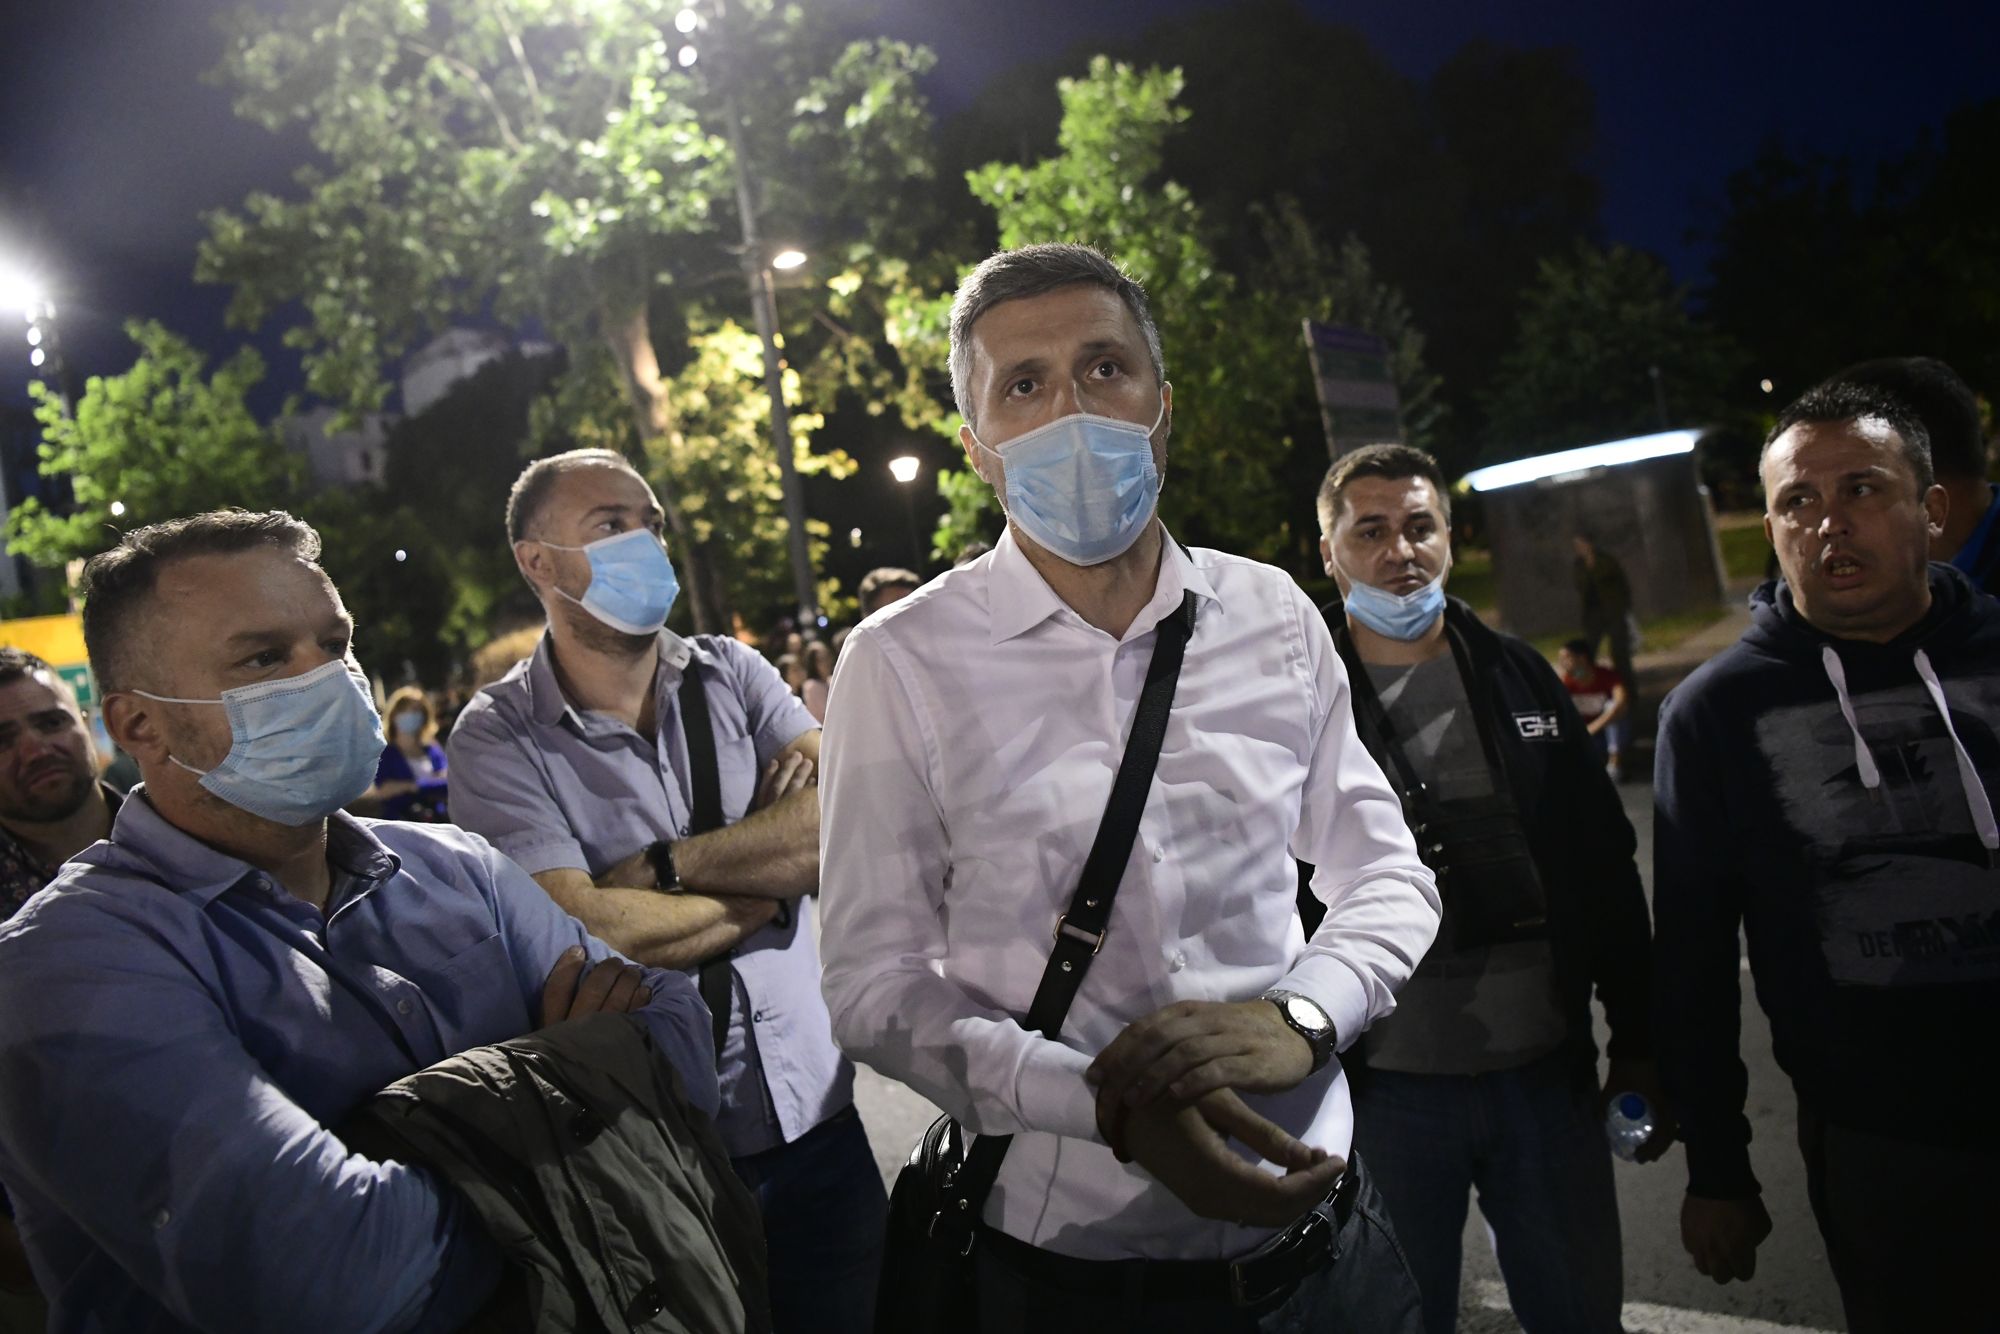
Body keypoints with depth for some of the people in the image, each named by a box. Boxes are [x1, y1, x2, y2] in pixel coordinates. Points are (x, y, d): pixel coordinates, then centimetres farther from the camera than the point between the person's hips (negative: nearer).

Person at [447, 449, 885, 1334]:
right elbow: (584, 932, -21)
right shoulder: (499, 740, -9)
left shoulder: (731, 675, 2)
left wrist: (662, 863, -17)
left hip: (816, 1113, 4)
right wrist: (770, 889, -10)